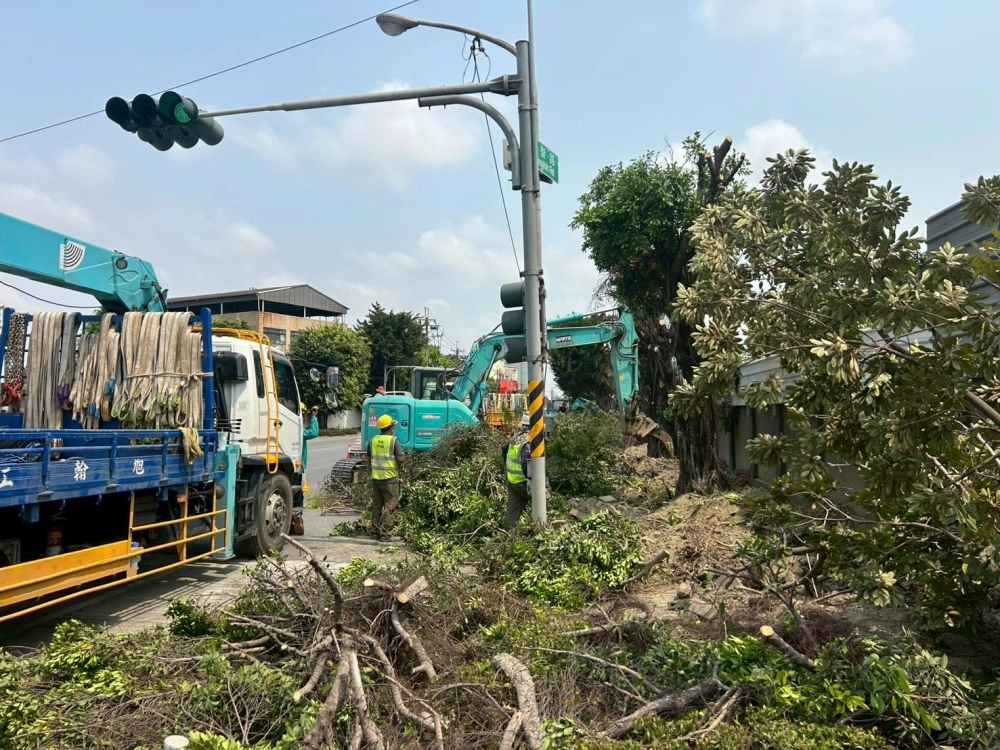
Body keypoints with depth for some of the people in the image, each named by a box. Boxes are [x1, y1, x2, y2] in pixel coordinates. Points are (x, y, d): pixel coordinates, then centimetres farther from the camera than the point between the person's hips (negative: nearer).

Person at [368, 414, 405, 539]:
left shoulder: (373, 440, 5)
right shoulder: (394, 440, -12)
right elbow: (400, 459, -17)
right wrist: (399, 463, 4)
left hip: (375, 478, 6)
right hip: (390, 479, -5)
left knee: (376, 506, 16)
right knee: (389, 508, 1)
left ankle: (375, 532, 22)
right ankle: (385, 534, 1)